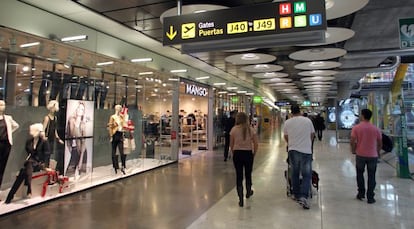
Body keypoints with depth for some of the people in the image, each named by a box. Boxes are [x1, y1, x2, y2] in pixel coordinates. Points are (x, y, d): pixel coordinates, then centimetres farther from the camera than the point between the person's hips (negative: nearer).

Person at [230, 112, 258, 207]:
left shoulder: (234, 129, -5)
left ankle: (241, 199, 7)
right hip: (248, 153, 1)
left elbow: (231, 145, -1)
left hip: (237, 153, -1)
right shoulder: (251, 129, -3)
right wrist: (253, 154, 10)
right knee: (248, 174, 20)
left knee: (239, 176, 6)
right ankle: (248, 192, 43)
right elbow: (256, 144, -4)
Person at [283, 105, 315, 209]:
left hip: (293, 150, 1)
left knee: (295, 174, 14)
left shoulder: (287, 122, 1)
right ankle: (303, 196, -8)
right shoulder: (307, 120, 1)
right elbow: (312, 134, 12)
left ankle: (296, 194, 24)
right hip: (306, 150, -1)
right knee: (307, 175, 4)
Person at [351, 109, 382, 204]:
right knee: (371, 176, 8)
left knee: (360, 174, 17)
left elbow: (352, 142, -11)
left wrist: (353, 150, 6)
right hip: (373, 156, 1)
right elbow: (380, 143, 6)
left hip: (360, 155, -1)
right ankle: (370, 197, 11)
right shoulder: (376, 129, -1)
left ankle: (361, 194, 22)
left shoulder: (356, 128, -9)